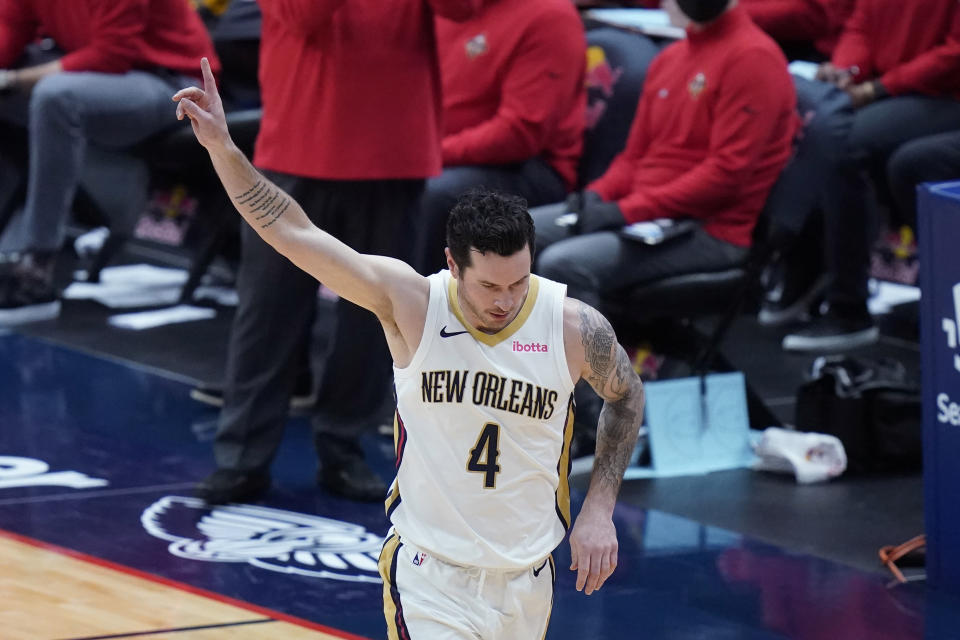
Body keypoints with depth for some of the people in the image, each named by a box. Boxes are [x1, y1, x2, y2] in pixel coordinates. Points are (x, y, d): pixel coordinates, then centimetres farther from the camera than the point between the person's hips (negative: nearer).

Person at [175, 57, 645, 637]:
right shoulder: (409, 302, -16)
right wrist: (223, 147, -28)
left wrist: (600, 509, 2)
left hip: (526, 580, 3)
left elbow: (627, 398, 8)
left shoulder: (575, 327, -12)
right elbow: (292, 232, -18)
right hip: (430, 576, -3)